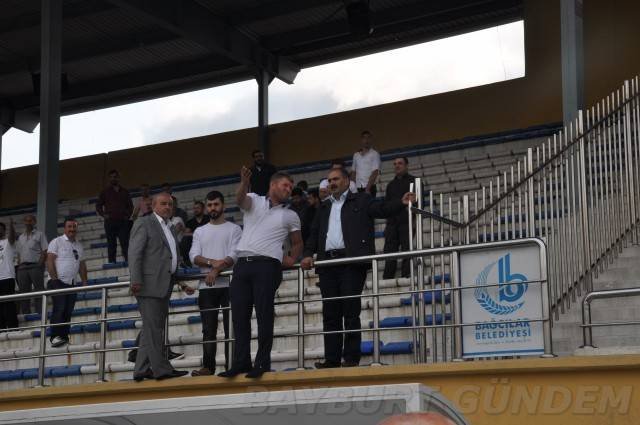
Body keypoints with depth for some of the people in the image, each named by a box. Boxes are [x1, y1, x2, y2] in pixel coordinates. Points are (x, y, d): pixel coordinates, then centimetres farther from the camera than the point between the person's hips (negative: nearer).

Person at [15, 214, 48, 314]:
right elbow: (19, 254, 20)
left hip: (35, 266, -5)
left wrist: (39, 265, -13)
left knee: (38, 290, -10)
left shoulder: (39, 235, 5)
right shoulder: (21, 237, 21)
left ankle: (40, 313, -15)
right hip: (22, 267, 5)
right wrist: (19, 266, 6)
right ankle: (25, 314, 4)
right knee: (23, 291, 2)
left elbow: (44, 252, -3)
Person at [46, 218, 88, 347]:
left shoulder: (79, 245, 19)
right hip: (58, 282, -6)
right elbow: (50, 261, -7)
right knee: (59, 309, -16)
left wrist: (84, 281, 11)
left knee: (68, 312, 3)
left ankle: (64, 337, 4)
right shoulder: (57, 242, 0)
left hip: (73, 283, 6)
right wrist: (54, 279, -15)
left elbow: (82, 265, 21)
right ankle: (55, 337, -18)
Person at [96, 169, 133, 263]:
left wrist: (128, 215, 6)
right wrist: (104, 215, -1)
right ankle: (112, 262, -4)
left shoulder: (124, 192, 17)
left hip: (123, 221, 1)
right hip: (110, 221, -1)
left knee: (125, 243, -9)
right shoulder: (105, 192, 14)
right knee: (111, 244, -3)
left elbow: (130, 206, 21)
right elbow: (98, 206, 14)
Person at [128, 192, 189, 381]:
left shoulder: (170, 229, 24)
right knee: (153, 328, -9)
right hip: (149, 284, -9)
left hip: (164, 287, 9)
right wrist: (135, 280, -18)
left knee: (151, 329, 8)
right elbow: (134, 253, -9)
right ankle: (161, 369, -11)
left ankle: (142, 370, 11)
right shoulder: (143, 223, -1)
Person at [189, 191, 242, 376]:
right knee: (208, 328, 2)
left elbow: (234, 255, -7)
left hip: (228, 284, -3)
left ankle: (231, 364, -1)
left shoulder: (234, 229, 7)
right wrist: (212, 262, -14)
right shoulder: (200, 232, 17)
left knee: (230, 327, -3)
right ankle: (208, 366, 3)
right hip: (206, 286, 3)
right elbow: (194, 256, 3)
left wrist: (216, 270, -19)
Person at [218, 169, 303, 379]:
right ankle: (241, 362, 2)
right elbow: (240, 198, -10)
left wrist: (292, 259, 7)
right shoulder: (254, 201, 13)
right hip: (243, 263, 1)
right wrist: (244, 182, -31)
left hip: (267, 265, -1)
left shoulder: (290, 216, 16)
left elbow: (298, 243, 26)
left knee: (264, 314, -8)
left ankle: (262, 363, -6)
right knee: (239, 315, -1)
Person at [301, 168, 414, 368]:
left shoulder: (361, 201, 11)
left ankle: (351, 358, -4)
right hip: (328, 264, 5)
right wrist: (308, 254, 3)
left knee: (351, 312, -6)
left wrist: (401, 203, -21)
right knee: (330, 313, 3)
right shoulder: (324, 208, 25)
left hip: (351, 262, -5)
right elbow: (314, 233, 20)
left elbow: (382, 209, -3)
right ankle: (332, 359, 5)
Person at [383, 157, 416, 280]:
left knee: (406, 250, -8)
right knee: (389, 250, -2)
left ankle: (405, 276, -8)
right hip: (392, 222, 5)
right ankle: (387, 278, -3)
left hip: (406, 222, -5)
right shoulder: (391, 184, 23)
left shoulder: (413, 181, 7)